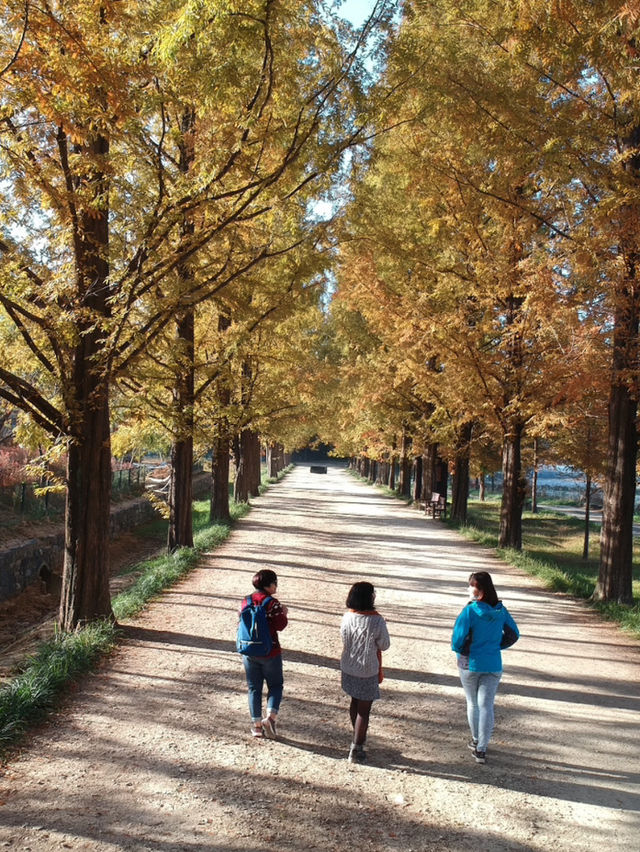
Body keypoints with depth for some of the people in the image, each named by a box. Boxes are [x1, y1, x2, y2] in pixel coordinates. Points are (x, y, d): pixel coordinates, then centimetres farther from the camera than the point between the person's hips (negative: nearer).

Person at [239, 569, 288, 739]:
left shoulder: (245, 602, 1)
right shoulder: (272, 603, -16)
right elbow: (280, 625, -20)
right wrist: (283, 613, -2)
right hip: (270, 653, -4)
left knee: (254, 688, 14)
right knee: (275, 685, 13)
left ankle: (256, 724, 16)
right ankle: (271, 716, -5)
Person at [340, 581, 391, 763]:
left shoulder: (347, 616, -9)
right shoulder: (377, 620, -22)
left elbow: (344, 639, 4)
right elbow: (384, 646, -11)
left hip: (348, 668, 5)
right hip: (368, 671, -5)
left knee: (355, 702, 23)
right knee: (364, 709, 6)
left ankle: (358, 738, 41)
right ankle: (356, 750, 11)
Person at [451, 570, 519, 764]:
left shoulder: (470, 611, -20)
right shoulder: (500, 610, -5)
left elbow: (457, 640, -21)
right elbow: (513, 634, 5)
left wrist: (460, 650, -1)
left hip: (470, 664, -3)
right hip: (493, 666, 3)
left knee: (473, 703, 17)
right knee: (486, 706, 7)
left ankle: (476, 740, 33)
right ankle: (481, 749, 5)